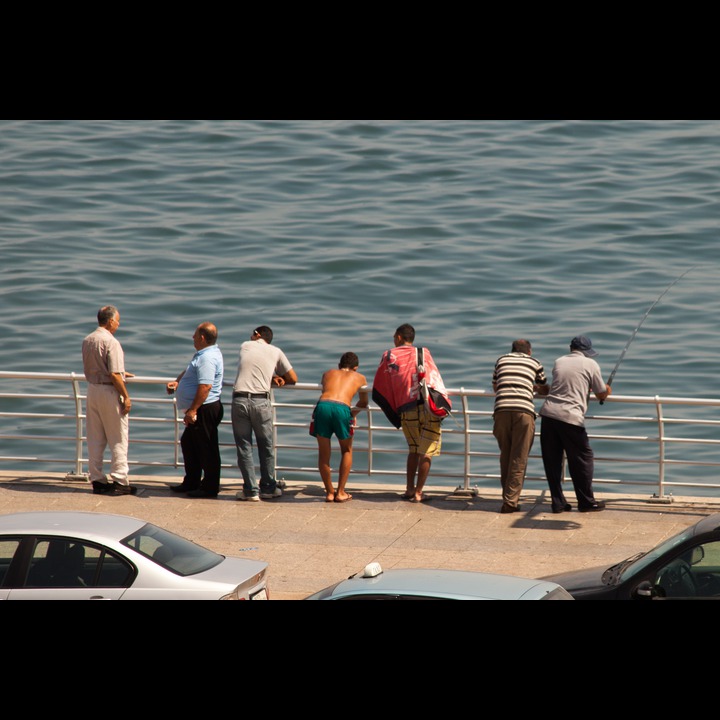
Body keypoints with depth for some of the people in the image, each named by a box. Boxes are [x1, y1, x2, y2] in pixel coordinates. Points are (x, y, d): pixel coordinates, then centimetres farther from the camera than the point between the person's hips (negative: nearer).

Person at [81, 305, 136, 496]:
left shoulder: (87, 341, 7)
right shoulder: (111, 342, -18)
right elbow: (114, 375, -21)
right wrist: (126, 396, -12)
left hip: (92, 389, 7)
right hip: (109, 392, -7)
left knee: (95, 439, 11)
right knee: (118, 439, 2)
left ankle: (97, 480, 14)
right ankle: (119, 481, 3)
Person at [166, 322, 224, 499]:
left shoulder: (208, 358, -21)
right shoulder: (203, 354, 14)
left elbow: (205, 386, -28)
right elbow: (189, 371, 29)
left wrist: (193, 410, -28)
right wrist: (177, 382, 11)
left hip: (205, 410, -12)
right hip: (200, 411, 12)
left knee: (206, 448, -3)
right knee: (188, 443, 20)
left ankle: (210, 487, 4)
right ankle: (191, 482, 29)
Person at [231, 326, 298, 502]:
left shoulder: (245, 346, 14)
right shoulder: (276, 352, 12)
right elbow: (293, 379, 16)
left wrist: (272, 377, 17)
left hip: (239, 400, 0)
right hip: (261, 401, 0)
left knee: (244, 447, 5)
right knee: (266, 446, 14)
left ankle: (251, 490, 4)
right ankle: (268, 488, 21)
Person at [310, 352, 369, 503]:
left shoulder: (328, 373, 34)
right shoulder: (359, 378, 30)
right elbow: (363, 403, 44)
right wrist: (353, 413, 64)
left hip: (322, 405, 1)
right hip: (342, 408, -1)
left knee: (323, 453, 19)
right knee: (346, 451, 21)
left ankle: (329, 492, 25)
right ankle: (340, 492, 19)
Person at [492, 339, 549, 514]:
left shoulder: (502, 360, 26)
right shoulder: (534, 363, 22)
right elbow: (545, 390, 36)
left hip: (502, 409, 2)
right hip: (524, 410, -2)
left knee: (505, 456, 14)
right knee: (519, 459, 0)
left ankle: (508, 498, 17)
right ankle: (511, 501, -5)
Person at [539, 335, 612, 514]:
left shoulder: (559, 362, 17)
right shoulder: (591, 365, 4)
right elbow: (601, 394, 11)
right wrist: (607, 390, 35)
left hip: (548, 413, 5)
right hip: (571, 417, -5)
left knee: (552, 460, 10)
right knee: (583, 459, 9)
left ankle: (558, 503, 13)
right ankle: (586, 502, 14)